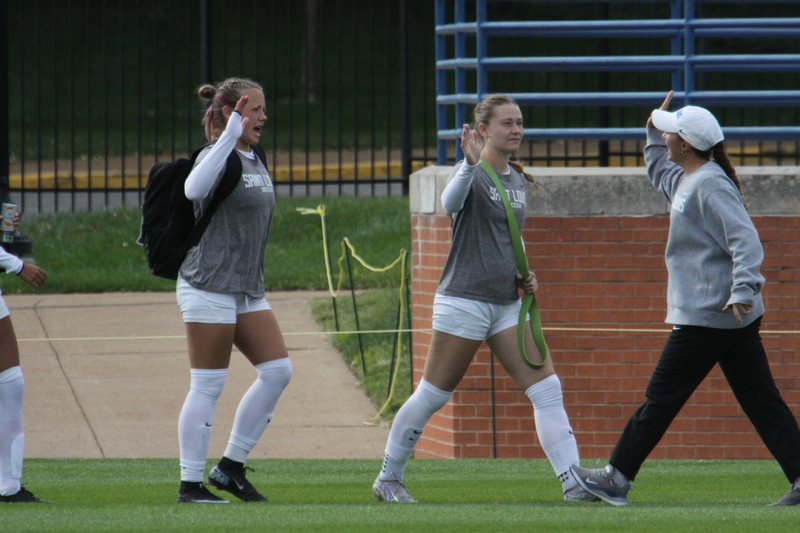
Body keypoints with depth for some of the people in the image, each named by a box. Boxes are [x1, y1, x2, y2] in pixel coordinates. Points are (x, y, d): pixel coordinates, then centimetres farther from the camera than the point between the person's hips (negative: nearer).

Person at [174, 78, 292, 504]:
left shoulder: (255, 162, 15)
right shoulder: (218, 157, -12)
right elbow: (194, 190, -35)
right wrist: (230, 136, -36)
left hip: (247, 290, 9)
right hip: (209, 288, -9)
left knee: (278, 370, 4)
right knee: (208, 385, -5)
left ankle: (231, 467, 12)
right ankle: (190, 484, 2)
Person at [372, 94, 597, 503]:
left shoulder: (517, 180, 13)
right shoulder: (472, 172, -9)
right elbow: (450, 203, -33)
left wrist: (523, 274, 9)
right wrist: (470, 164, -49)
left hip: (507, 303, 7)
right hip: (465, 298, -7)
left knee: (547, 389, -3)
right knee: (431, 396, 0)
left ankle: (574, 484, -5)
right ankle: (388, 479, 15)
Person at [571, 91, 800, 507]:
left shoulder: (710, 185, -14)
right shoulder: (687, 180, 16)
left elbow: (745, 240, -23)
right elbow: (660, 175, 40)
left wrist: (743, 289, -33)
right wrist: (653, 134, 26)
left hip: (707, 316, -10)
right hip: (734, 317, 10)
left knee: (661, 398, -1)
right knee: (761, 401, 5)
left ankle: (617, 479, 6)